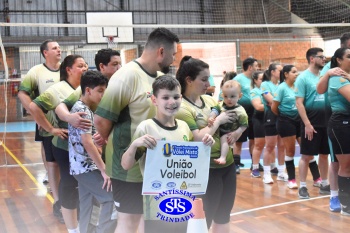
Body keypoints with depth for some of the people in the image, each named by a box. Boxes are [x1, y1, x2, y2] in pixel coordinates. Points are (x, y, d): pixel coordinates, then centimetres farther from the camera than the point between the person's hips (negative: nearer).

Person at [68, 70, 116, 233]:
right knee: (113, 198, -9)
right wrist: (104, 169, -22)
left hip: (83, 165, 10)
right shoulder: (82, 111, -16)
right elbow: (87, 142, -24)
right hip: (86, 167, -10)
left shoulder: (82, 108, 14)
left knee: (86, 204, 13)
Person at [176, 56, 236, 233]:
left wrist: (237, 132, -3)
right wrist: (218, 120, -14)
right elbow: (198, 139, -23)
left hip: (228, 164, 7)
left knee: (223, 216, 17)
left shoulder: (210, 100, 7)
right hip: (206, 170, -7)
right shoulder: (182, 108, -14)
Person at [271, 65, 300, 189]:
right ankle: (291, 179, 13)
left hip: (298, 120, 5)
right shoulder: (282, 87, -10)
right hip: (286, 122, -5)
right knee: (290, 151, 1)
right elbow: (274, 108, -9)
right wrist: (283, 117, 3)